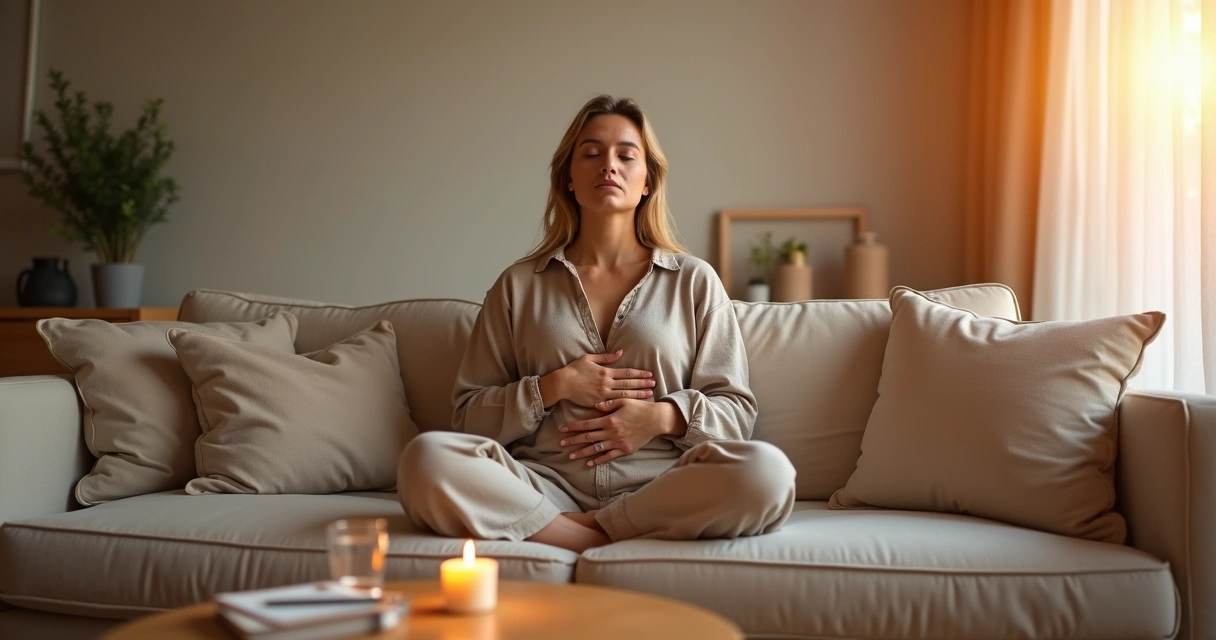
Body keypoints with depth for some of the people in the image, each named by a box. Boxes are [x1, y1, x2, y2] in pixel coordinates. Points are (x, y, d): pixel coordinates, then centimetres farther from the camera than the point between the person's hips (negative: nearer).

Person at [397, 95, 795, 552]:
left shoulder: (694, 281, 15)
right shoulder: (518, 286, 16)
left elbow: (736, 409, 13)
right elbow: (470, 418, 13)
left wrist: (663, 417, -7)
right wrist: (555, 387, -4)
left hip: (658, 491, 0)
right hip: (545, 488, 0)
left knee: (766, 471, -32)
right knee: (426, 459, -29)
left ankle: (586, 533, -20)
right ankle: (608, 546, -25)